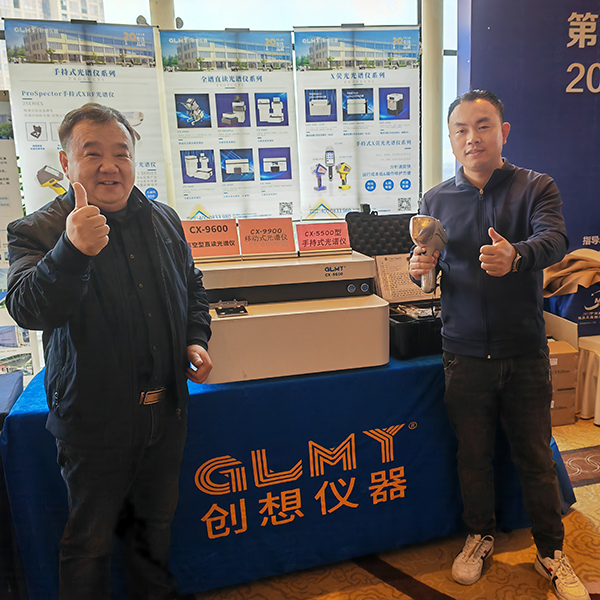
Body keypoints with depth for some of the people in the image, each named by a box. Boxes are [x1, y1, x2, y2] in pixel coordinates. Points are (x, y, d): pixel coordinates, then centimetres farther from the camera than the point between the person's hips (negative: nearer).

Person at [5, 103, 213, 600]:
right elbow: (27, 309, -25)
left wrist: (196, 339, 1)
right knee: (90, 539, 15)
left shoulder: (164, 220, 4)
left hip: (166, 410, 5)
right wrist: (72, 251, -41)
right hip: (95, 419, -4)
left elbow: (193, 288, 16)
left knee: (158, 523, 24)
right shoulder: (38, 231, -10)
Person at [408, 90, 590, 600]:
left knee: (535, 456, 11)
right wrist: (420, 268, -17)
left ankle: (551, 553, 34)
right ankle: (480, 536, 39)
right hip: (465, 354, 2)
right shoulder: (437, 200, 5)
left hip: (525, 352, -1)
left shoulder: (536, 188, -2)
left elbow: (554, 240, -21)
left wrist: (516, 255, -43)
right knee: (473, 453, 15)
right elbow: (427, 265, 7)